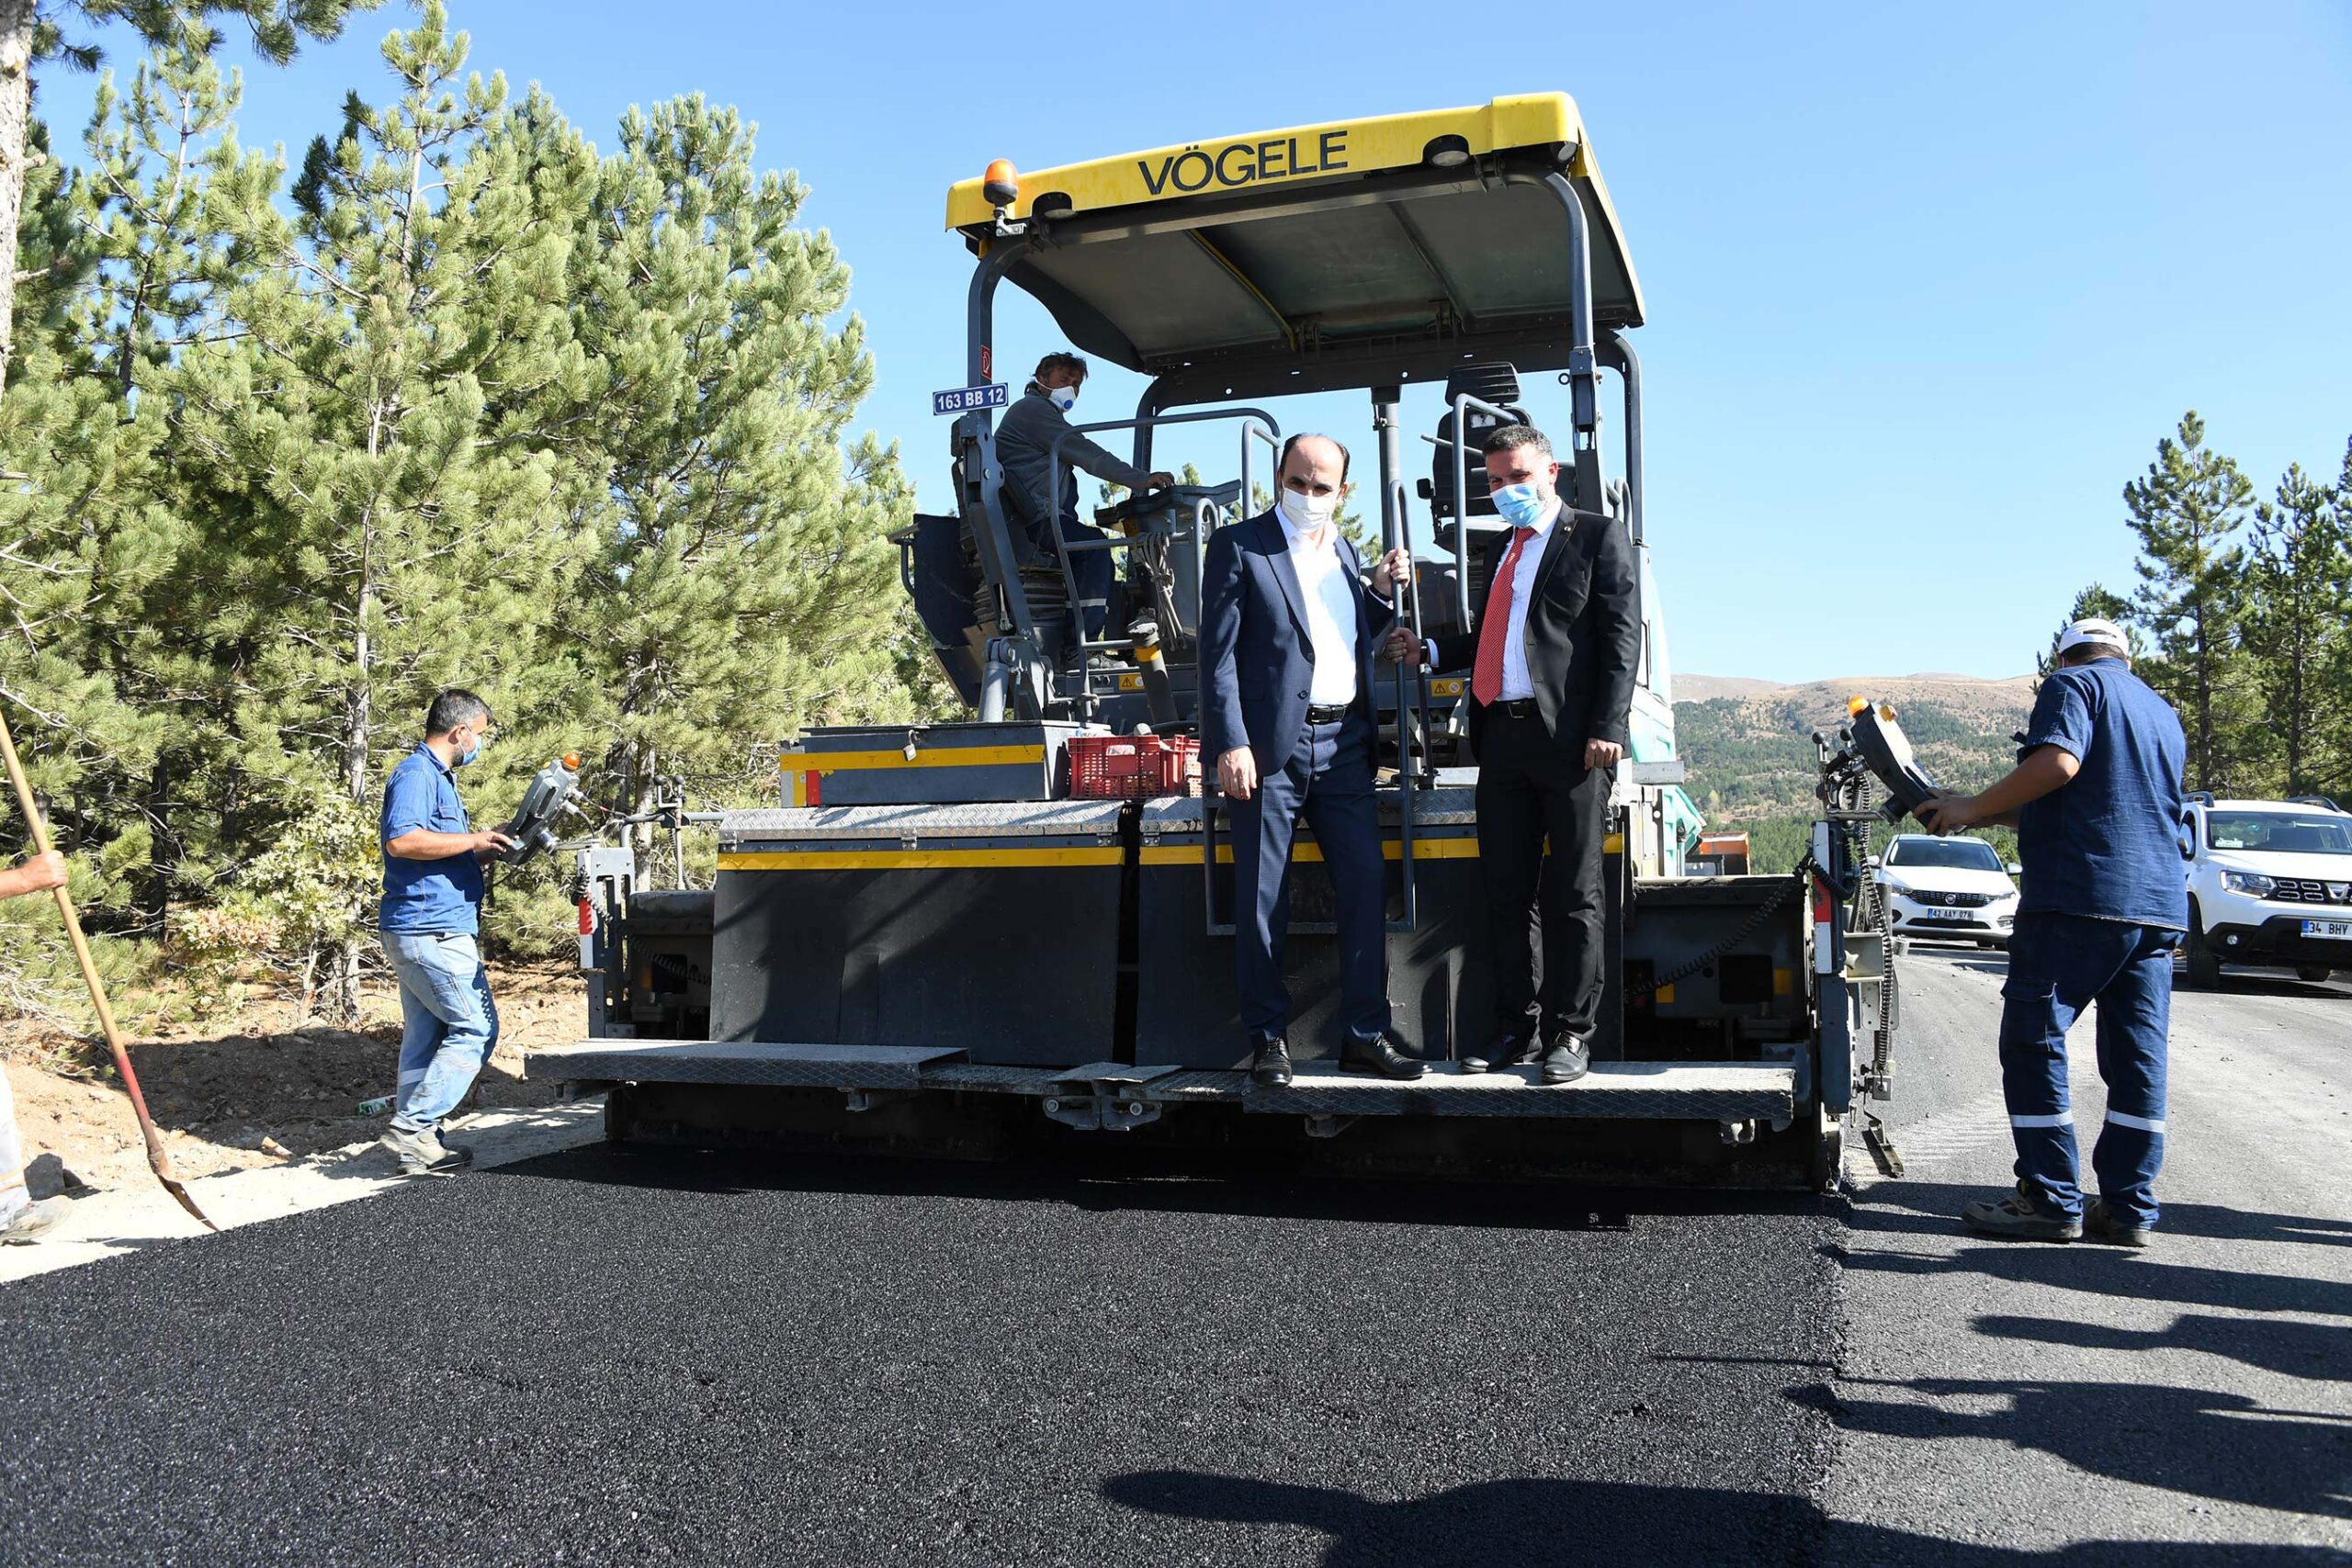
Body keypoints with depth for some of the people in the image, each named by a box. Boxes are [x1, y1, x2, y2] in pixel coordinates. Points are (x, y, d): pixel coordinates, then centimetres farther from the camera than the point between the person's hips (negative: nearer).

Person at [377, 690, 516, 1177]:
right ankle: (413, 1125, -8)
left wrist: (485, 849, 15)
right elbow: (402, 840, -26)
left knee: (425, 1037, 12)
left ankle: (417, 1145, 16)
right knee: (476, 1028, -9)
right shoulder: (416, 773, -11)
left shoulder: (438, 776, 21)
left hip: (420, 931, 11)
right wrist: (474, 840, -19)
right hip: (432, 931, -11)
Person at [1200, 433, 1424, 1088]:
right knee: (1262, 902, 0)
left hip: (1344, 745, 5)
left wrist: (1382, 592, 8)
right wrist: (1231, 745, -14)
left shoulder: (1344, 550, 18)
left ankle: (1365, 1034, 11)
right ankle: (1268, 1038, 10)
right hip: (1272, 746, -5)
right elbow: (1218, 653, -6)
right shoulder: (1239, 546, 0)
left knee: (1367, 884, 2)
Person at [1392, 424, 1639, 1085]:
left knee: (1573, 895, 0)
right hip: (1503, 734, 7)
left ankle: (1571, 1034, 7)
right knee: (1506, 893, 8)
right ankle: (1516, 1029, 17)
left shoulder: (1597, 536, 1)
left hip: (1570, 738, -7)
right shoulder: (1503, 547, 23)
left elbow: (1622, 635, -7)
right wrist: (1429, 651, 12)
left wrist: (1606, 726, -15)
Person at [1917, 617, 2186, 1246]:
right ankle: (2130, 1209, 9)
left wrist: (1974, 808, -9)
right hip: (2160, 905, 8)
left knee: (2034, 1043, -2)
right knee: (2137, 1057, 7)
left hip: (2078, 896, -8)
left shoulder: (2073, 684, 1)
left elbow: (2058, 764, -18)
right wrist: (2001, 815, 30)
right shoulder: (2163, 713, 26)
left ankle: (2051, 1202, -1)